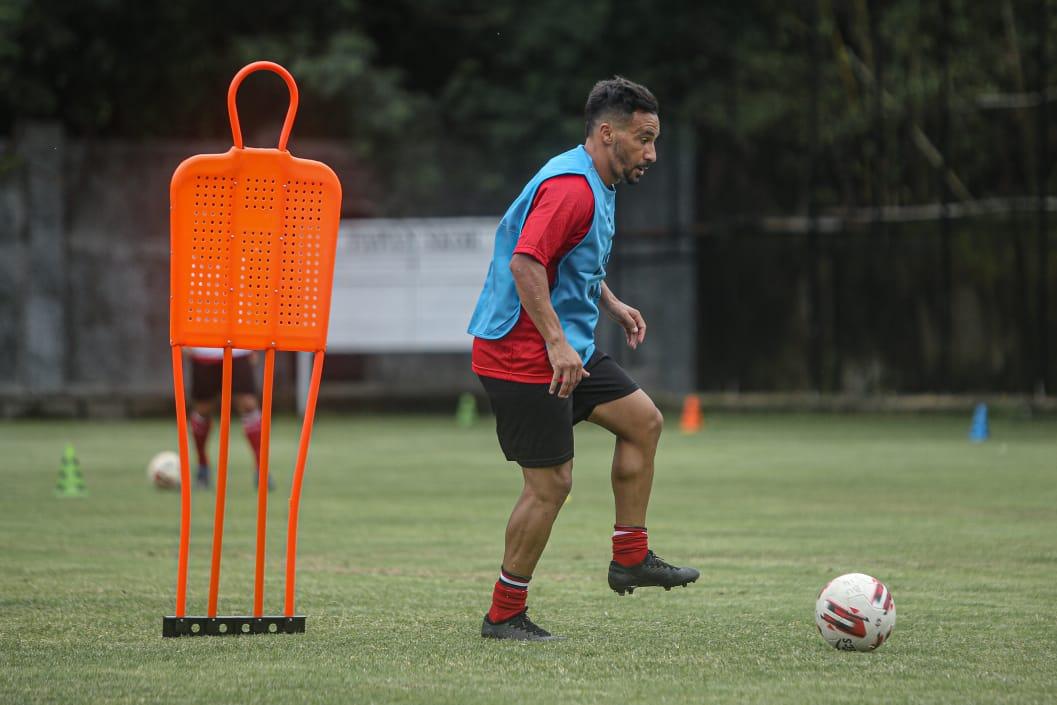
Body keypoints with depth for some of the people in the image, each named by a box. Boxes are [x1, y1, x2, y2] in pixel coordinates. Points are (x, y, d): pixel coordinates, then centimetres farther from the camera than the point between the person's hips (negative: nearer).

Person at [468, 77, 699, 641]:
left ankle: (630, 558, 21)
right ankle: (504, 615, 4)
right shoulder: (571, 187, -20)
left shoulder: (595, 186, 14)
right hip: (524, 356, -11)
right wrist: (556, 342, -31)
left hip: (564, 350, 11)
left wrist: (611, 305, 21)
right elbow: (526, 263, -30)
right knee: (550, 483, -7)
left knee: (643, 420, 13)